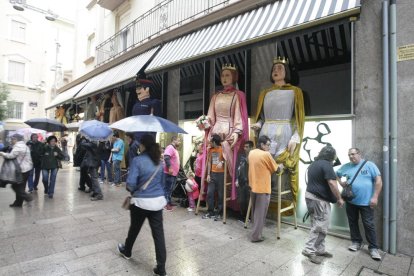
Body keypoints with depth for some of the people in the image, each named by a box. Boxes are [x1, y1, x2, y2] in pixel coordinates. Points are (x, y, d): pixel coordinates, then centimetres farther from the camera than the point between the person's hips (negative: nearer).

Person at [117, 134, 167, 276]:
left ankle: (126, 251, 49)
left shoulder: (137, 160, -13)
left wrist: (131, 190, 4)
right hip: (158, 201, 4)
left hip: (141, 201, -3)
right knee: (158, 233, 7)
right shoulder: (159, 162, 4)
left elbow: (131, 183, -17)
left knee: (134, 228, 21)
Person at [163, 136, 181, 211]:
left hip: (174, 173, 10)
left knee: (170, 189, 16)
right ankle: (166, 204, 0)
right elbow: (166, 157, -27)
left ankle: (169, 201, 26)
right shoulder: (170, 147, -13)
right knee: (168, 188, -6)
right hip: (169, 173, -10)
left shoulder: (175, 149, 19)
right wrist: (169, 168, -31)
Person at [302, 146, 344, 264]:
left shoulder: (314, 163, 15)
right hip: (319, 199, -9)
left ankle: (319, 250, 23)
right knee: (320, 227, -3)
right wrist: (339, 199, -9)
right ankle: (309, 250, 0)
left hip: (310, 195, 10)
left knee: (316, 225, 15)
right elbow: (332, 183, -19)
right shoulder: (326, 164, -14)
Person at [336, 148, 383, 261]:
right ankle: (356, 242, 29)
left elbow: (378, 181, -8)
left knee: (369, 224, 2)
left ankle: (373, 247, 16)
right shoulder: (346, 167, 5)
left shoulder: (369, 165, -5)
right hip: (350, 201, 4)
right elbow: (336, 175, 20)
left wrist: (375, 197, -13)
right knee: (353, 222, 13)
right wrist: (341, 183, 1)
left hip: (366, 202, -4)